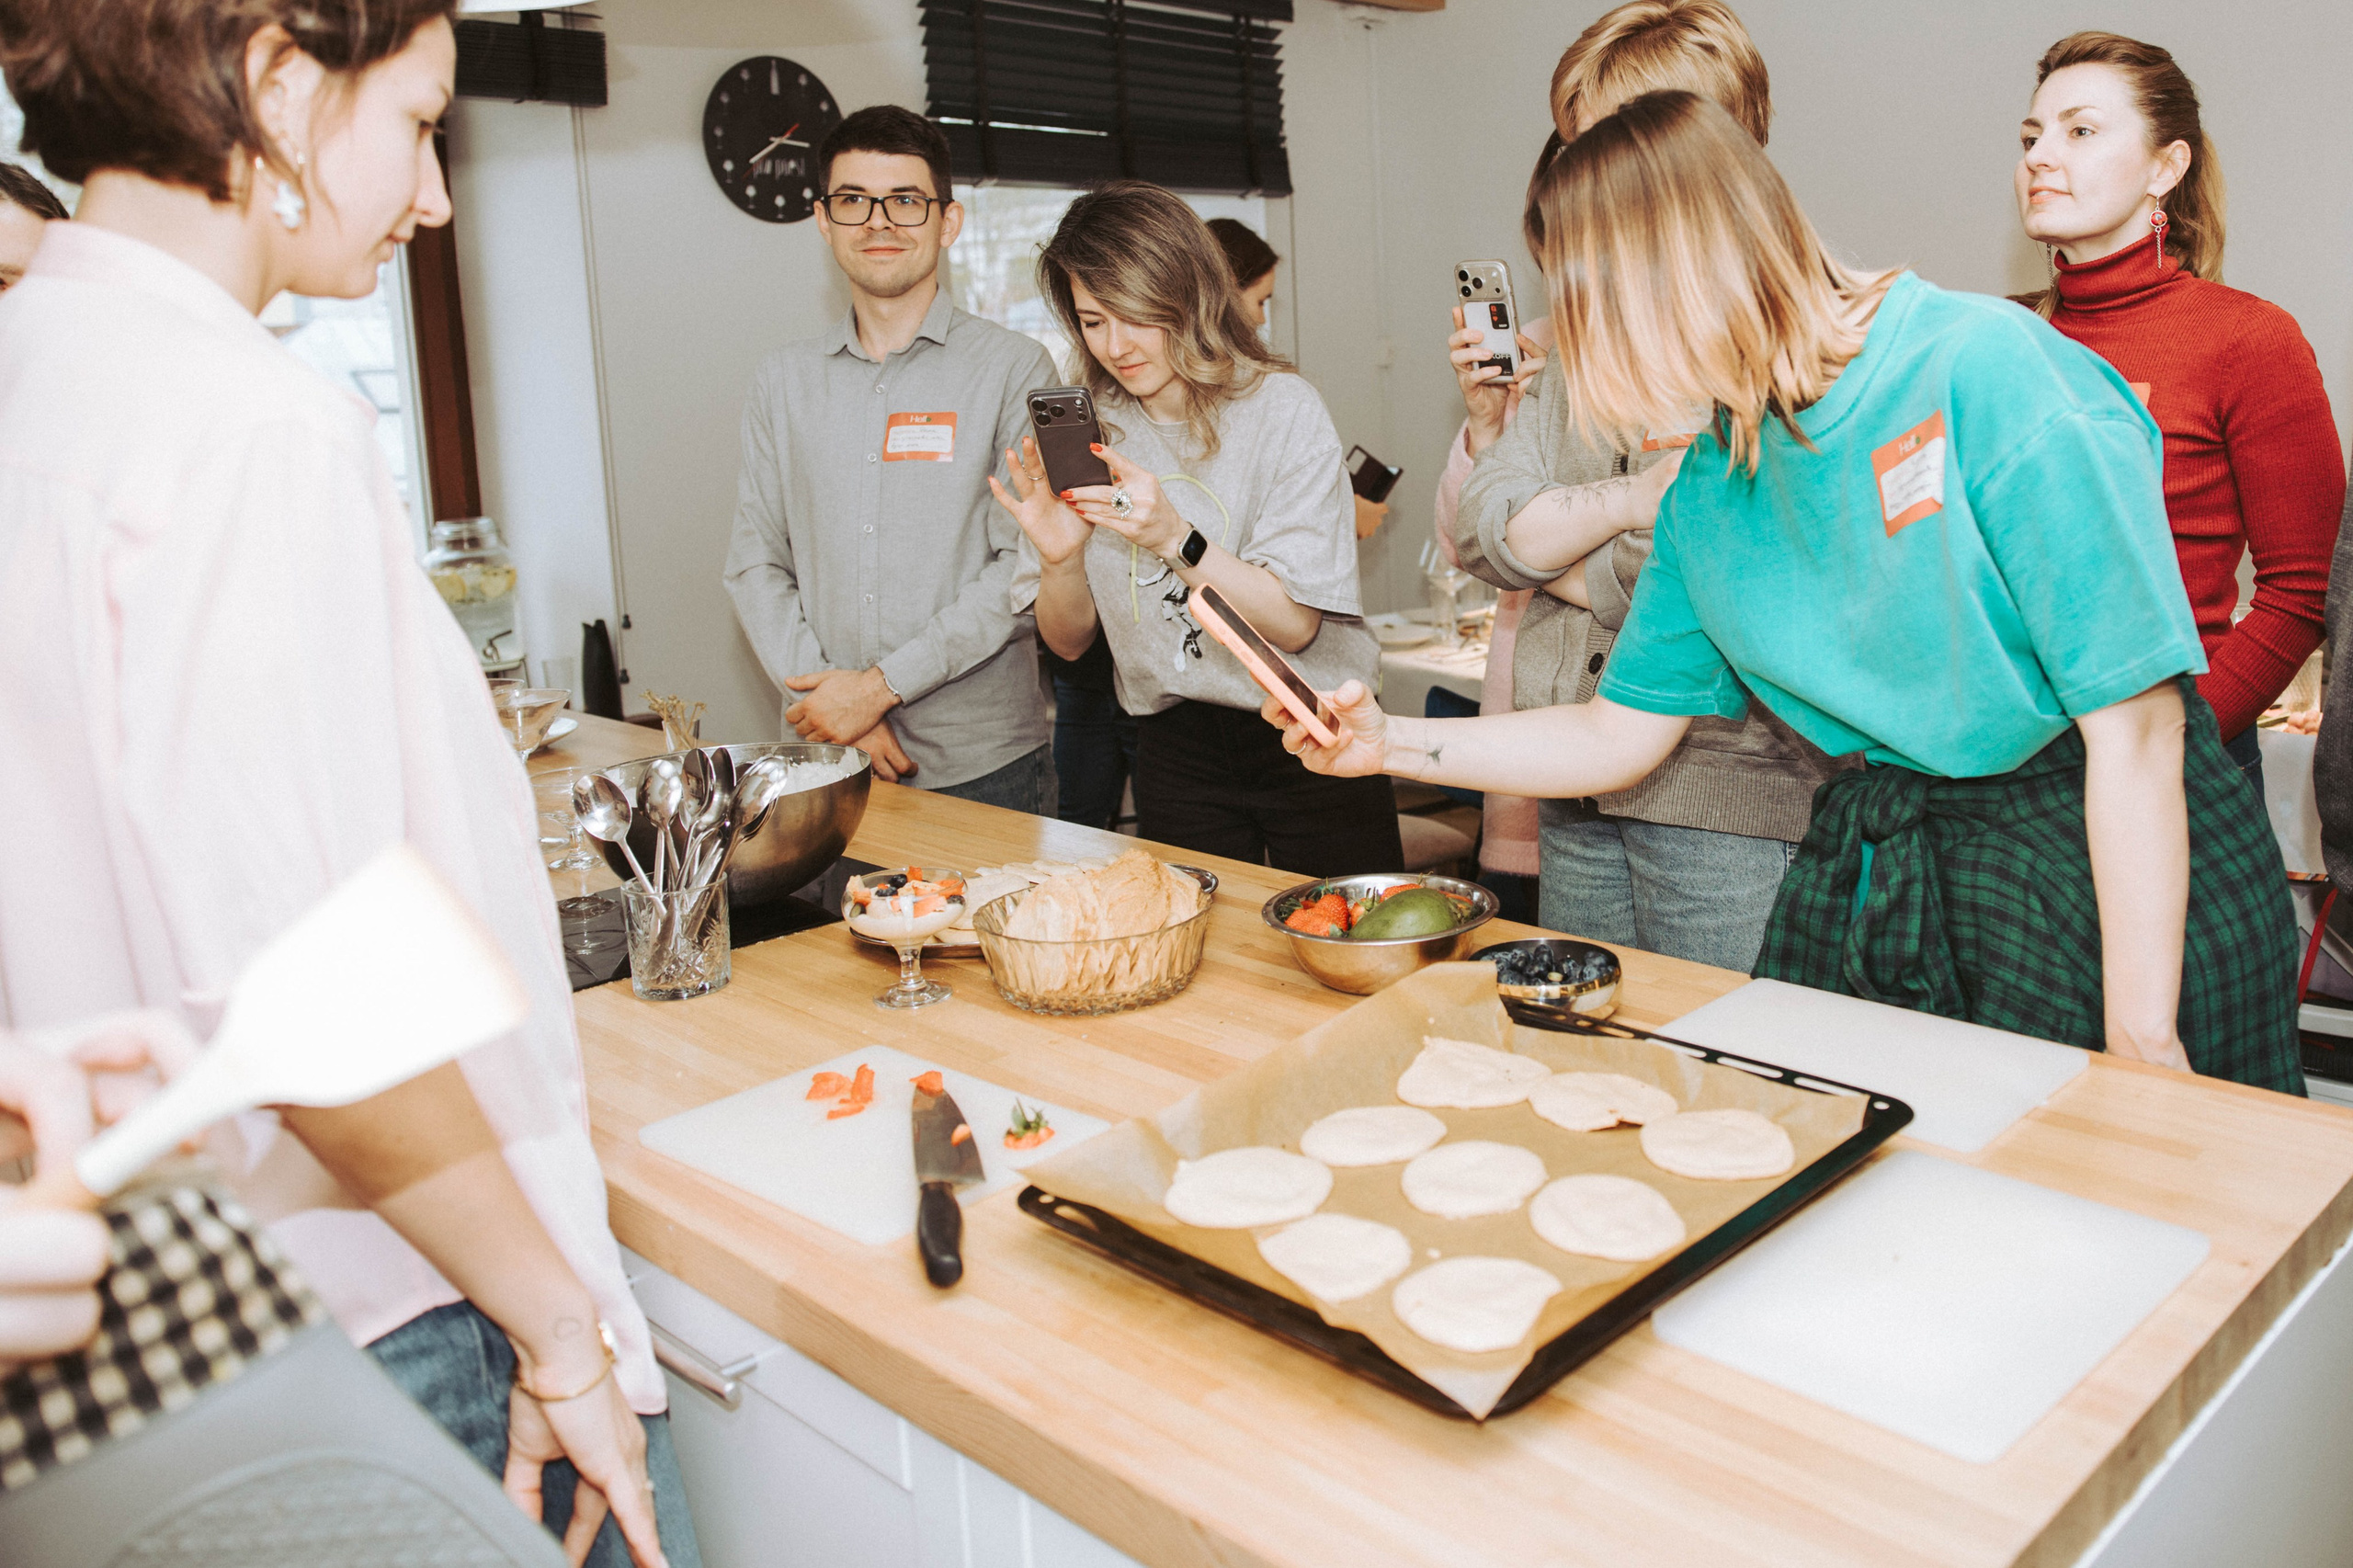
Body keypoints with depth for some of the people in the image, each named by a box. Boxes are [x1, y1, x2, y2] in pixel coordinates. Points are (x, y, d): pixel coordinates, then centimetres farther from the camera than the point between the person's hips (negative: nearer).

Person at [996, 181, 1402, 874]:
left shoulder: (1280, 408, -9)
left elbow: (1295, 623, -15)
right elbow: (1070, 641, 3)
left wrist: (1175, 538, -27)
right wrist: (1059, 557, -17)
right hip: (1176, 748, 3)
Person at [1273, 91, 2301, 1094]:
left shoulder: (1987, 367, -18)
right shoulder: (1708, 488, 2)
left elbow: (2135, 724, -19)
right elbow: (1620, 735, 10)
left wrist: (2142, 1040, -20)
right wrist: (1389, 745, 0)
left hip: (2113, 873, -5)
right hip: (1870, 864, 5)